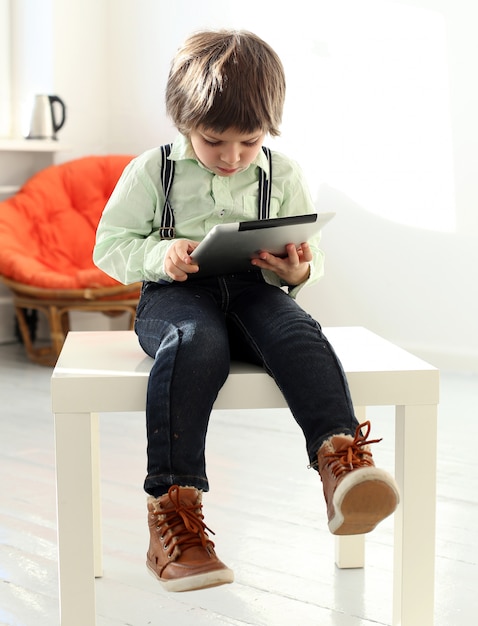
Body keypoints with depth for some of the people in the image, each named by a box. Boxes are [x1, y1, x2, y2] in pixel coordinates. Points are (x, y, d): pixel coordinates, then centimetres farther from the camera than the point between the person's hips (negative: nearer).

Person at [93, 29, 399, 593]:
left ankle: (339, 458, -49)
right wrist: (159, 255, -14)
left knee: (299, 333, -32)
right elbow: (110, 244, 7)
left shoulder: (284, 176, 12)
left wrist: (298, 270, -9)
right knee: (195, 344, -38)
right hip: (177, 293, -2)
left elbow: (310, 256, 17)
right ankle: (172, 509, -39)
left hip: (256, 291, 3)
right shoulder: (151, 172, 5)